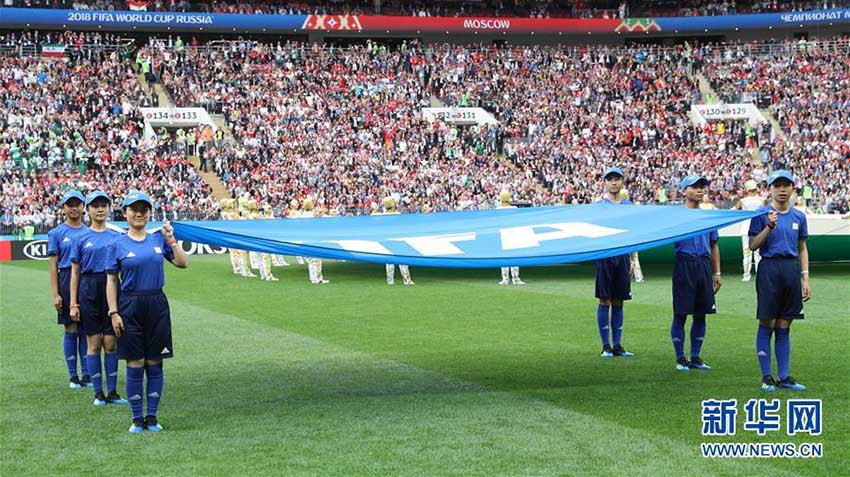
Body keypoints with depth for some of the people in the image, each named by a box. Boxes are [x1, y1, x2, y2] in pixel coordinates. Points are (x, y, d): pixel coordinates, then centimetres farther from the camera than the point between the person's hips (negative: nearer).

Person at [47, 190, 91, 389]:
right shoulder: (57, 233, 3)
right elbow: (53, 265, -1)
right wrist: (55, 294, -8)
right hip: (67, 281, -2)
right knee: (71, 330, 1)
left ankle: (86, 374, 10)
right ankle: (73, 376, 8)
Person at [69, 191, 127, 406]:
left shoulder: (116, 237, 8)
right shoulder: (81, 238, 4)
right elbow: (75, 272, 4)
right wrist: (73, 304, -1)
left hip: (112, 289, 1)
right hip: (89, 290, -1)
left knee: (111, 343, 2)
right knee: (94, 343, 3)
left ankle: (112, 391, 9)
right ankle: (98, 392, 9)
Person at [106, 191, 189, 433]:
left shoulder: (159, 239, 7)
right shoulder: (117, 244, 1)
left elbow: (183, 263, 2)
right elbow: (111, 281, 1)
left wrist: (171, 240, -8)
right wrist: (114, 312, -6)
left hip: (157, 305, 2)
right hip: (130, 306, -2)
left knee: (154, 363, 5)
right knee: (135, 364, 0)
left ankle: (152, 417, 14)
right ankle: (137, 418, 10)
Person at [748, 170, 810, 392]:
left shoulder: (799, 216, 11)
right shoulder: (762, 214, -2)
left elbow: (802, 249, 15)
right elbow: (753, 245, -7)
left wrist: (805, 278, 9)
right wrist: (769, 227, -20)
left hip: (792, 271, 4)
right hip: (769, 269, -4)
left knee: (784, 327, 8)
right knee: (767, 324, -1)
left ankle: (785, 376, 12)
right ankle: (767, 376, 5)